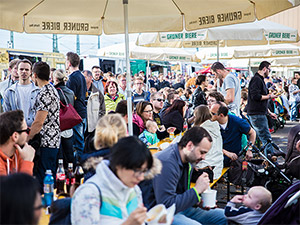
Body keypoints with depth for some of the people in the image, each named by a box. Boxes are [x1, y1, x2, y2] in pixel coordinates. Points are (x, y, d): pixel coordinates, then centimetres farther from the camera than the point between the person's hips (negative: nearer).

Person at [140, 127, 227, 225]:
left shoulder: (188, 161, 7)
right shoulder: (166, 162, -24)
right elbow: (166, 206, -28)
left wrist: (197, 200, -1)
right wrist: (197, 190, -22)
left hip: (180, 208, 10)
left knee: (224, 216, 4)